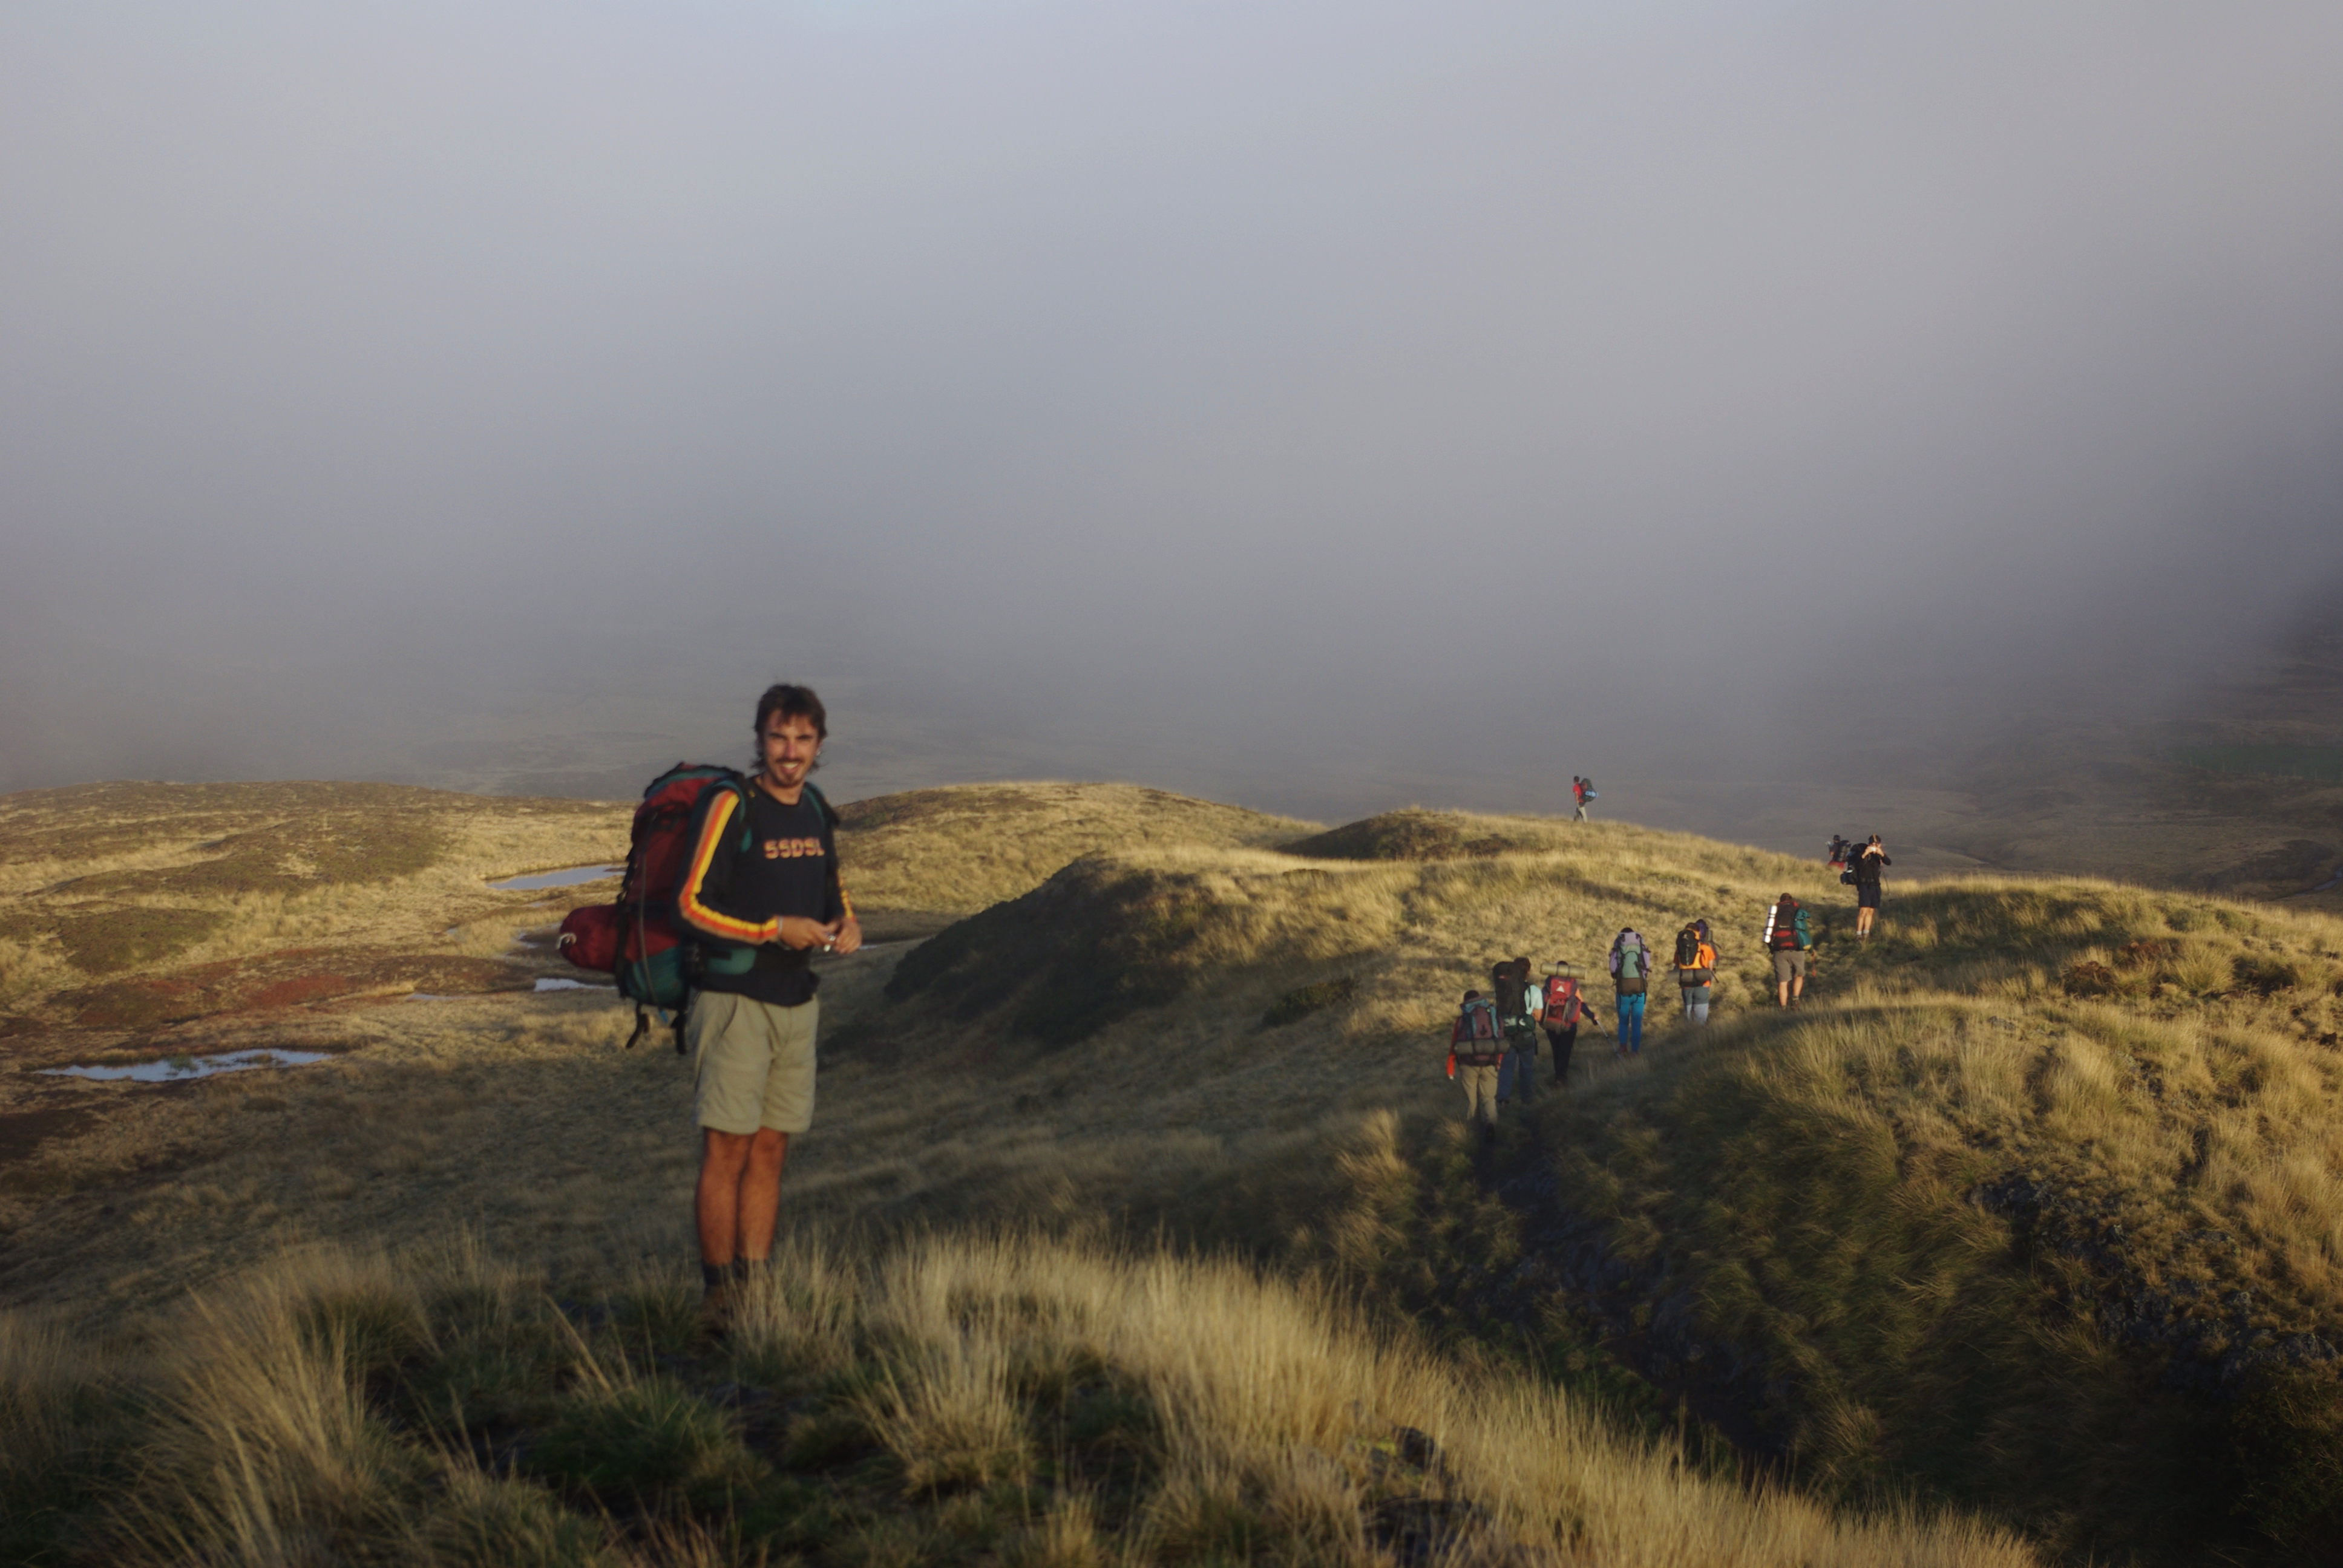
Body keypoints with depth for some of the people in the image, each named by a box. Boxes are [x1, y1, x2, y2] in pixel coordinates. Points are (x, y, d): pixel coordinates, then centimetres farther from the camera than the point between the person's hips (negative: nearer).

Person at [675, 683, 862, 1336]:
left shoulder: (816, 812, 12)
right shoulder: (731, 807, -8)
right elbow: (693, 902, -11)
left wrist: (847, 923, 2)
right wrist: (776, 929, -17)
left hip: (796, 1001, 7)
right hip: (733, 1000, -6)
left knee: (770, 1150, 8)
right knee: (727, 1151, -7)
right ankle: (717, 1299, -1)